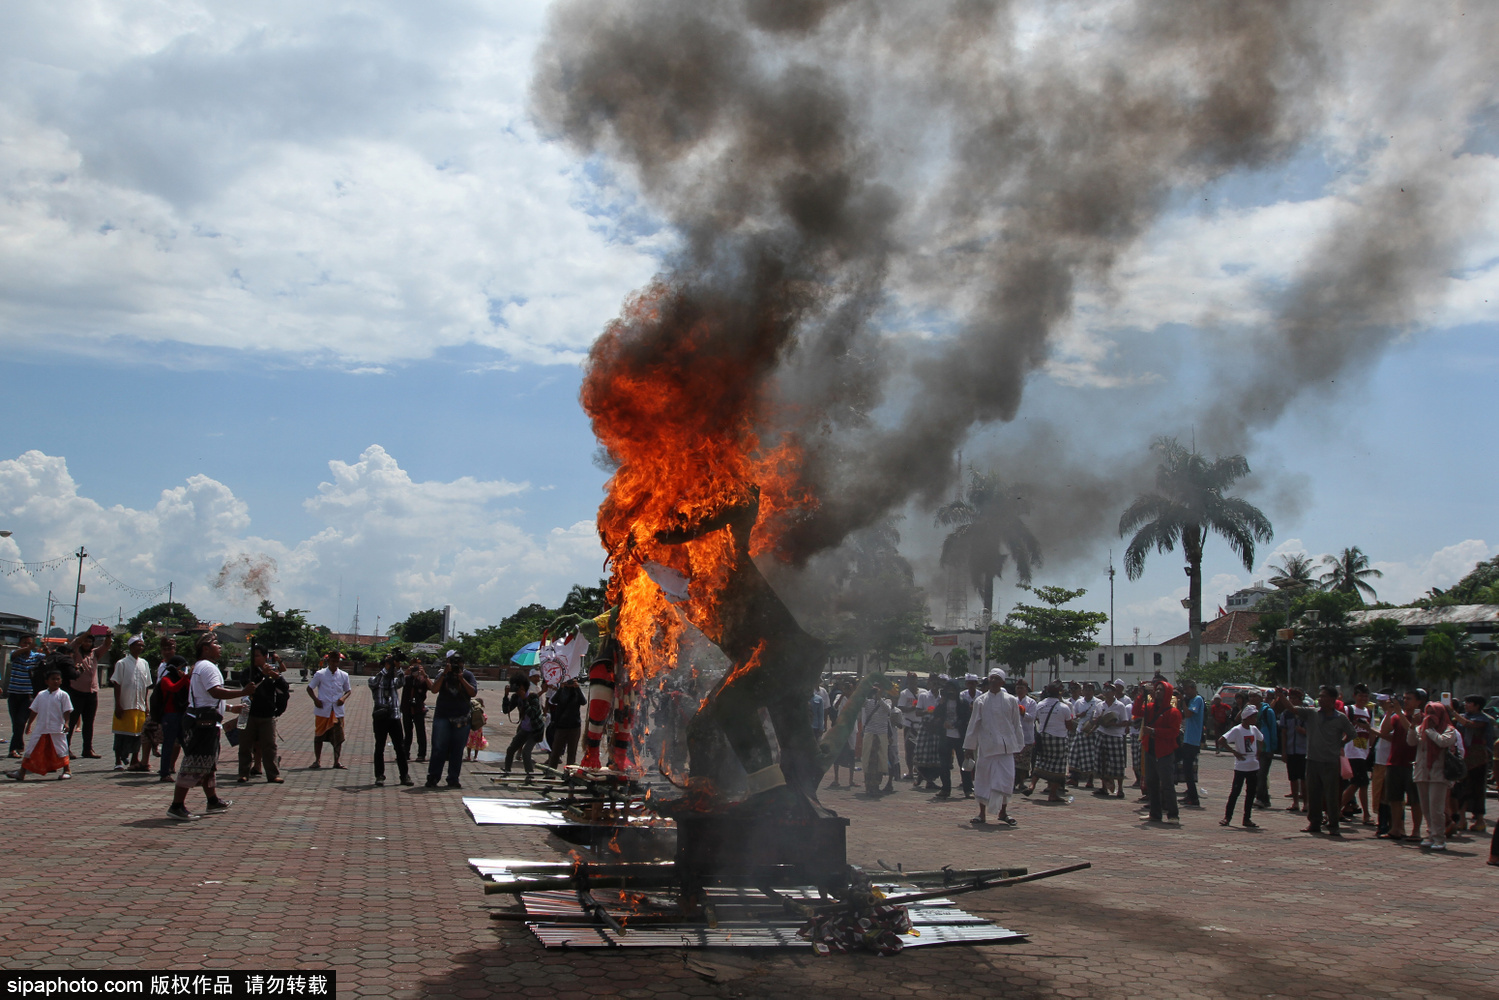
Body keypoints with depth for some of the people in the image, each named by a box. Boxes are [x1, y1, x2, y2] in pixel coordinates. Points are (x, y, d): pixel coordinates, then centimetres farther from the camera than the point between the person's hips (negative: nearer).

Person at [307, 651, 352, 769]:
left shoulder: (343, 676, 5)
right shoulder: (320, 674, -2)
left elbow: (348, 690, 17)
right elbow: (309, 688, 5)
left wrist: (344, 698, -4)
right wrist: (315, 699, -10)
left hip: (338, 711, 2)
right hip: (322, 710, -1)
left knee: (338, 737, 0)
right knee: (319, 736, 5)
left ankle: (336, 762, 10)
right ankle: (317, 761, 18)